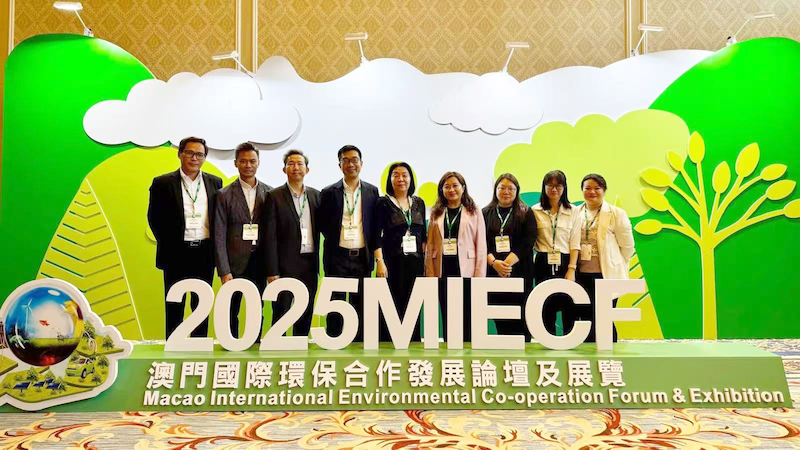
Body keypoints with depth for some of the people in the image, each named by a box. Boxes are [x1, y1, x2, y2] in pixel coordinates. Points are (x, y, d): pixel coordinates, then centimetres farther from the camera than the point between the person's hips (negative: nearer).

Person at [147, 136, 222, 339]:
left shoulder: (214, 183, 7)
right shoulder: (163, 183, -1)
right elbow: (154, 217, 2)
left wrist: (215, 246, 2)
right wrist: (167, 244, 0)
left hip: (205, 252, 3)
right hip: (177, 253, -2)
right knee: (174, 305, 6)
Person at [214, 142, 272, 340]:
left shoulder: (269, 193, 4)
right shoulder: (225, 195, -2)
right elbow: (219, 236, -5)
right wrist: (224, 271, -10)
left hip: (260, 262, 2)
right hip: (235, 263, -2)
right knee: (231, 312, 8)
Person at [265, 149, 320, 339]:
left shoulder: (315, 195, 8)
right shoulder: (275, 196, -4)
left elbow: (322, 227, 11)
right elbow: (271, 236, -7)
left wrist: (319, 262, 0)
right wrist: (272, 271, -11)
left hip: (310, 263, 4)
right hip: (286, 264, -4)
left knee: (306, 313, 12)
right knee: (281, 313, 2)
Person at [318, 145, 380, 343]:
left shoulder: (372, 191, 5)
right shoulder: (329, 192, 1)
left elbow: (376, 226, 5)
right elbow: (322, 224, 7)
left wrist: (378, 257, -2)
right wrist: (335, 240, 2)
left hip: (363, 257, 2)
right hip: (337, 257, -1)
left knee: (360, 306, 8)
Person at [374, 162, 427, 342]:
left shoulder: (419, 203, 11)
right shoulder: (383, 203, -1)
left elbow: (423, 234, 13)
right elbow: (377, 235, -6)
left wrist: (426, 260, 7)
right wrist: (380, 262, -14)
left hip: (415, 262, 4)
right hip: (392, 262, -4)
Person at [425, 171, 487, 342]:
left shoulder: (474, 212, 3)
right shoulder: (436, 214, 10)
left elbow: (481, 245, -1)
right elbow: (430, 246, 8)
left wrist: (479, 275, -7)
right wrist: (430, 275, 1)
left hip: (466, 271, -2)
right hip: (443, 272, 2)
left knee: (467, 318, 2)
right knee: (447, 318, 8)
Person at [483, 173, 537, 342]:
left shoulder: (526, 213, 7)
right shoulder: (486, 213, 12)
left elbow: (528, 241, -5)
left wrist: (507, 263, -16)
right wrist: (494, 262, -14)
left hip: (519, 273, -2)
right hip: (493, 273, 2)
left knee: (520, 320, -3)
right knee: (500, 320, 4)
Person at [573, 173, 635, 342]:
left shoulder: (617, 214, -2)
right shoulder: (575, 213, 7)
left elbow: (627, 247, 2)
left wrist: (614, 267, 5)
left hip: (606, 275, -3)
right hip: (581, 276, 3)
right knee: (586, 319, 9)